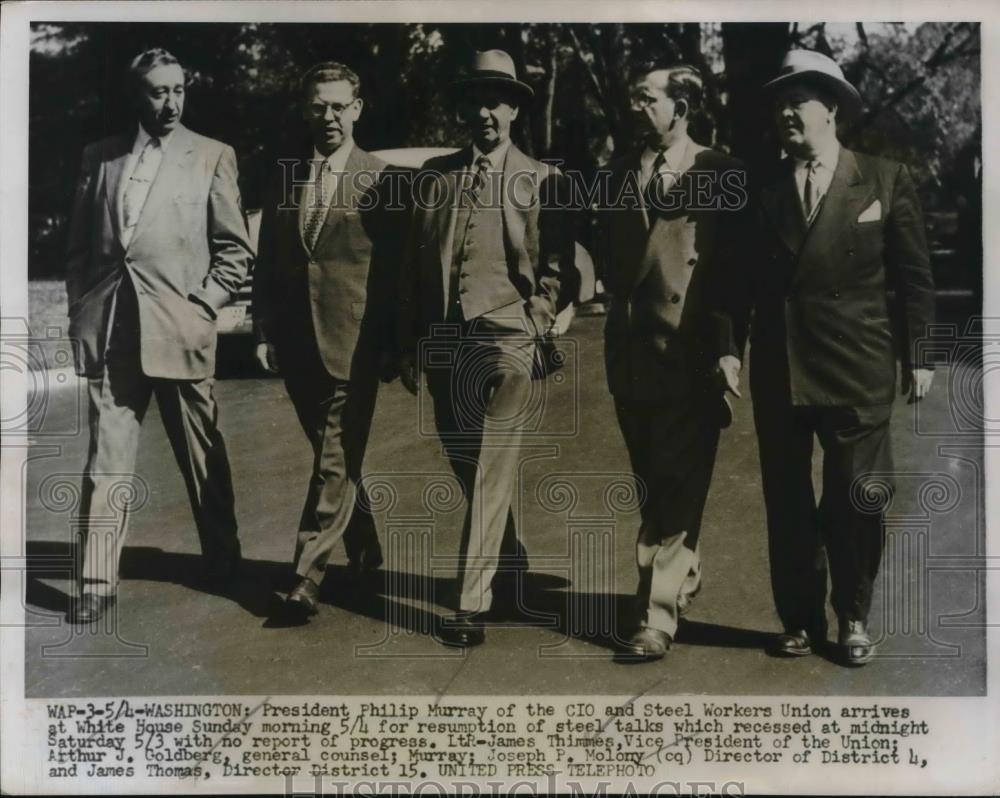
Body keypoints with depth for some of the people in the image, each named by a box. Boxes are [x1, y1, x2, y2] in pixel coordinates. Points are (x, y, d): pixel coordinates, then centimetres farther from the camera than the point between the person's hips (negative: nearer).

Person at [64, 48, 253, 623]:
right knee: (107, 459, 1)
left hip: (180, 328, -2)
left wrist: (204, 304, -5)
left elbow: (237, 249, 4)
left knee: (203, 457, 9)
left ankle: (224, 563, 27)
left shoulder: (212, 156, 5)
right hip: (109, 331, 2)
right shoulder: (101, 156, 13)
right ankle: (98, 581, 6)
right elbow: (80, 244, 16)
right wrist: (81, 311, 7)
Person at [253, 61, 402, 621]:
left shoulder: (381, 180, -3)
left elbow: (397, 269, -3)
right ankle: (366, 556, 32)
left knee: (335, 463, -5)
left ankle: (308, 578, -1)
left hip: (353, 346, -5)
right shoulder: (284, 177, 10)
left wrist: (392, 345, -5)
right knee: (337, 459, 16)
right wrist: (265, 333, 5)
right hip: (298, 344, 5)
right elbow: (267, 262, 12)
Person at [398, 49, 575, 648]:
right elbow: (415, 266, 13)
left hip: (506, 340, -4)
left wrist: (536, 325, -8)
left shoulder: (540, 181, 5)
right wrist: (410, 344, 10)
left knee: (491, 472, -10)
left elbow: (557, 266, 4)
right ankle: (511, 572, 33)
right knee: (472, 470, 13)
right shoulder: (435, 176, 14)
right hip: (443, 343, 4)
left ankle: (472, 606, -9)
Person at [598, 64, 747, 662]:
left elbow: (736, 261, -5)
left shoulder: (720, 173, -1)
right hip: (632, 349, 5)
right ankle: (685, 576, 37)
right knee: (654, 485, 17)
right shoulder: (622, 172, 14)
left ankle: (658, 618, -3)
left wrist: (726, 347, -9)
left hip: (690, 352, -5)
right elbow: (611, 254, 13)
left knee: (677, 489, -6)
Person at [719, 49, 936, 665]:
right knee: (787, 503, 9)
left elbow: (913, 274, 2)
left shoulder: (886, 180, 0)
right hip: (778, 369, 2)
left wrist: (917, 355, -1)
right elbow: (740, 276, 7)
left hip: (858, 369, -2)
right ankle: (801, 620, 24)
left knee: (856, 502, 3)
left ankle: (853, 620, 23)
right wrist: (731, 346, -2)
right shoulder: (763, 188, 6)